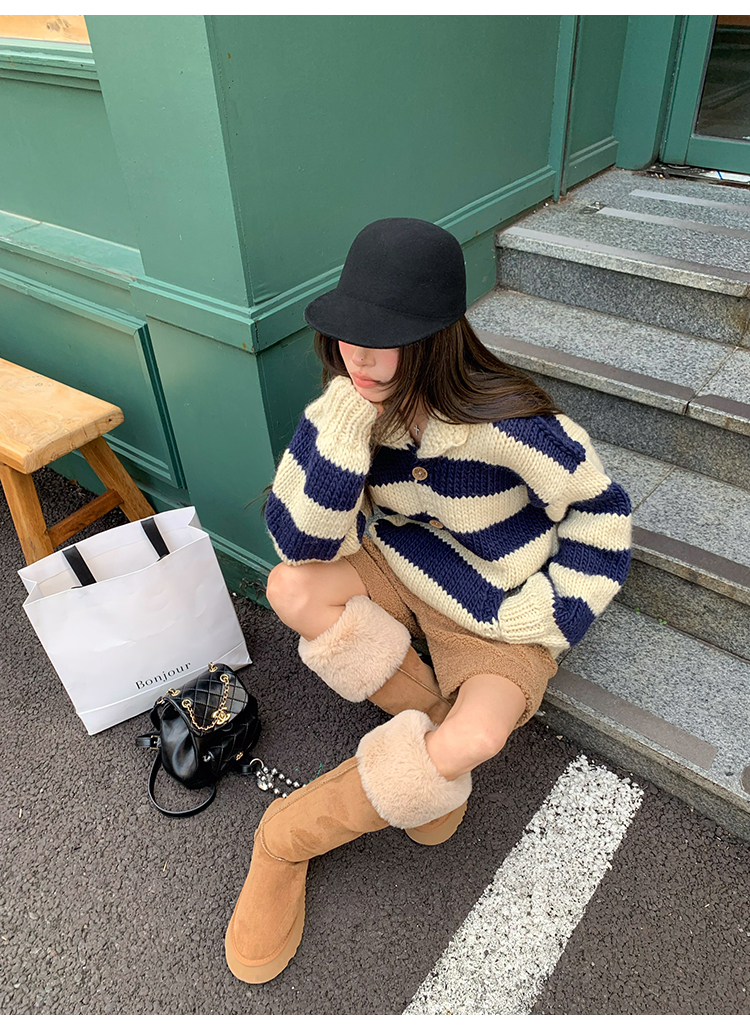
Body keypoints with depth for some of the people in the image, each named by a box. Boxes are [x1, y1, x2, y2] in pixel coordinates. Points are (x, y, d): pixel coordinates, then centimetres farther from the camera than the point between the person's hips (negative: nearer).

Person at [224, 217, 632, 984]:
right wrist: (343, 422, -33)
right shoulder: (355, 408, -14)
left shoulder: (504, 422, -27)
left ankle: (286, 838, -5)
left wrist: (543, 617, -15)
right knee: (291, 589, -23)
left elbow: (599, 510, -12)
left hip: (493, 611, -3)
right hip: (397, 572, 4)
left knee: (473, 741, -29)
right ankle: (429, 724, -4)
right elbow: (306, 542, -20)